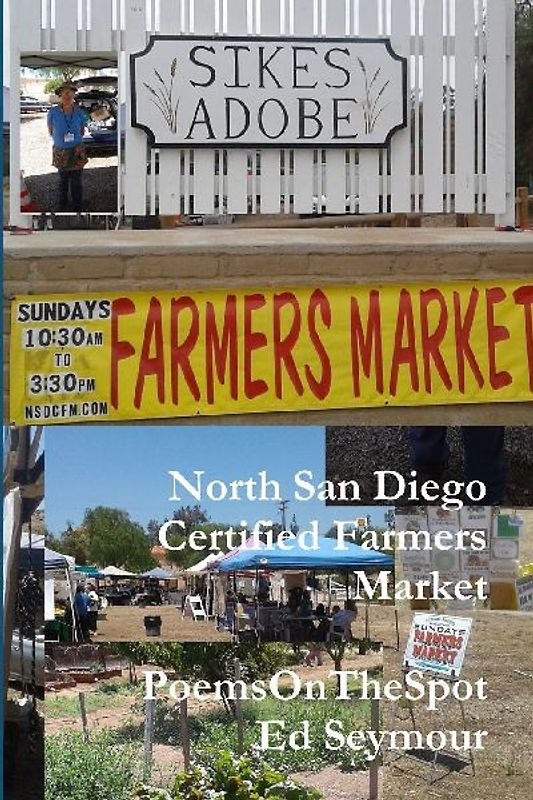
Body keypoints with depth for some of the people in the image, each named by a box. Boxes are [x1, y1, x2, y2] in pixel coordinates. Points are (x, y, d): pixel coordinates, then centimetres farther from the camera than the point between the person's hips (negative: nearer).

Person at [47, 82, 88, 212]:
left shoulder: (79, 112, -6)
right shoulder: (53, 112, -9)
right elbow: (50, 131, 5)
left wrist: (75, 139, 1)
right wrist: (61, 139, 2)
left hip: (77, 151, 0)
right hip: (60, 152, 0)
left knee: (76, 181, 2)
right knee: (63, 180, 16)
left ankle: (78, 209, 12)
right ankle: (62, 205, 33)